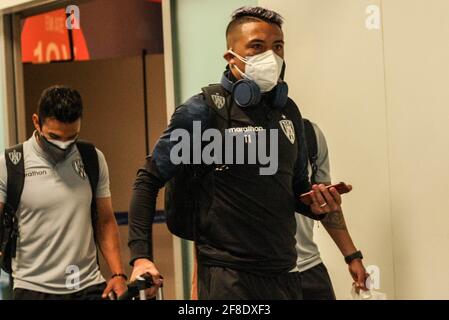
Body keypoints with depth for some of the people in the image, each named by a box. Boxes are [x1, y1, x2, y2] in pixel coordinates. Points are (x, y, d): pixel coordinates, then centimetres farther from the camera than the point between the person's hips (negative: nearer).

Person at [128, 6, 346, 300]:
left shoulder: (288, 111, 8)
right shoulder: (204, 110, -9)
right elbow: (149, 180, -5)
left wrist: (316, 205, -2)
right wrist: (141, 256, -14)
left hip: (285, 274, 6)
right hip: (228, 277, -6)